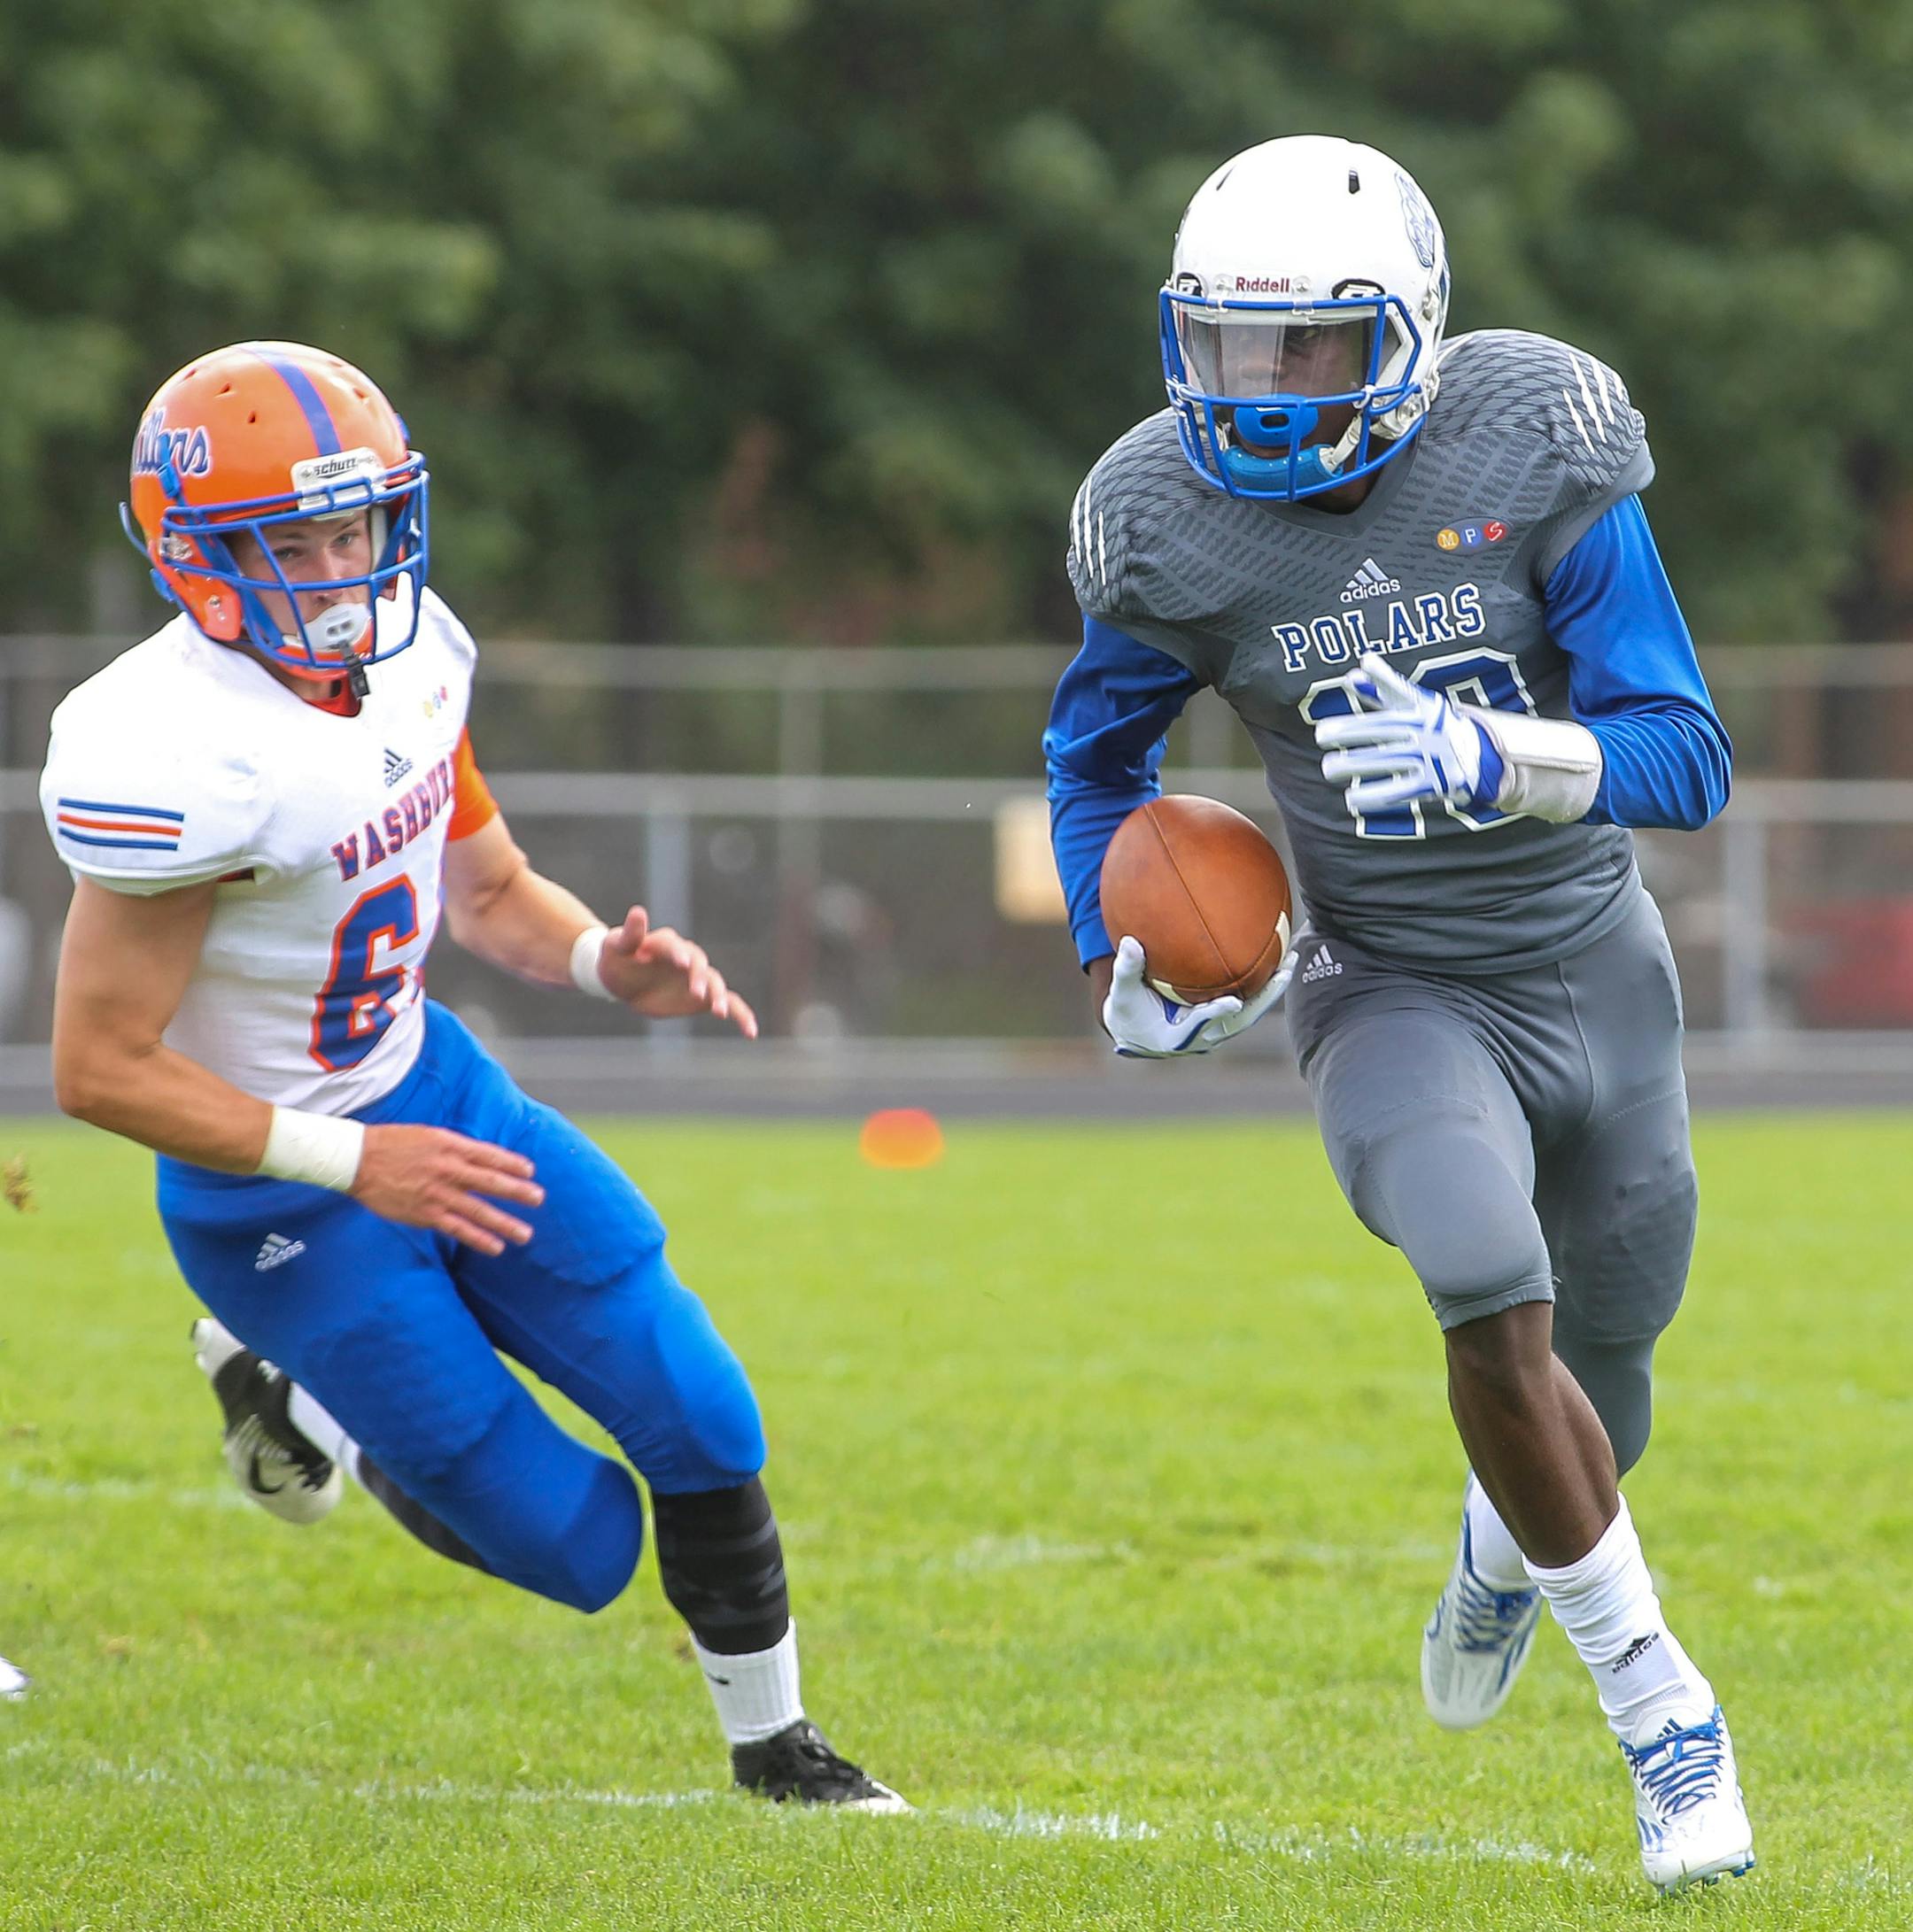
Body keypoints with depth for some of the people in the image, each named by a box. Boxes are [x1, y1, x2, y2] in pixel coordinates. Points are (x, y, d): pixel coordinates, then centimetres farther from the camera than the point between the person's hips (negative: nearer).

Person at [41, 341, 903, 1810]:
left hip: (432, 1089, 7)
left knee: (701, 1425, 2)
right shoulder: (182, 757, -31)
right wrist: (352, 1162, -28)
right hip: (283, 1203, -7)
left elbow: (491, 891, 11)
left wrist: (605, 964, -11)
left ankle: (775, 1745, 27)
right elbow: (99, 1070, -25)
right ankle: (288, 1386, 24)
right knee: (577, 1544, -1)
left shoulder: (406, 654, -5)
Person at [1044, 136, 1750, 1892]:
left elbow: (1687, 756, -20)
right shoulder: (1175, 524, -13)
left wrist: (1487, 759, -37)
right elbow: (1096, 748, 8)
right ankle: (1661, 1709, -10)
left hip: (1592, 970, 1)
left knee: (1598, 1384, 15)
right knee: (1500, 1309, -27)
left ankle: (1511, 1540, 54)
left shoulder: (1536, 448, -17)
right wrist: (1119, 970, -4)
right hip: (1396, 995, -1)